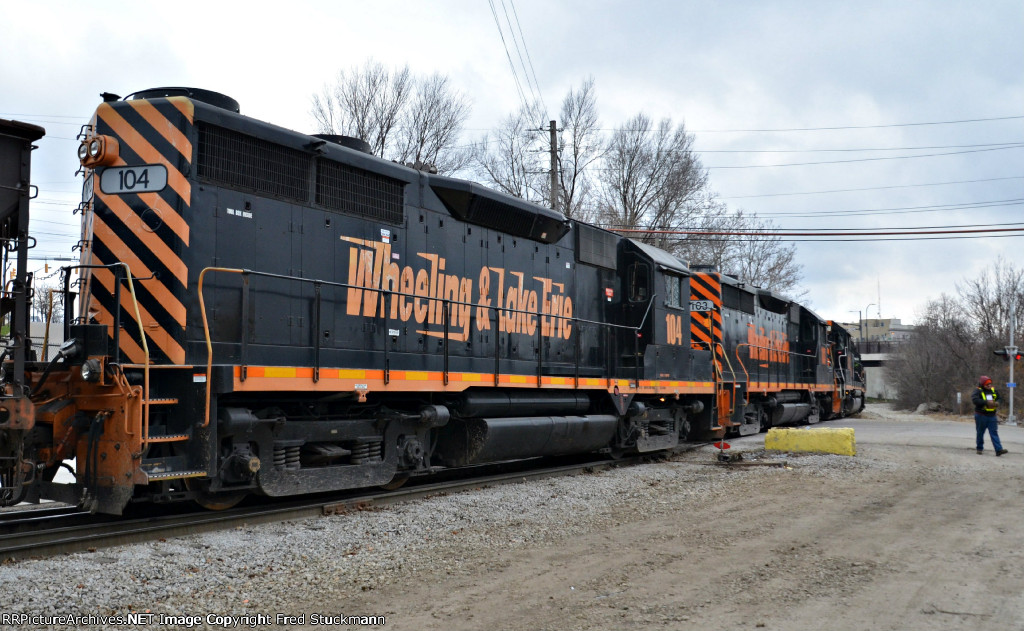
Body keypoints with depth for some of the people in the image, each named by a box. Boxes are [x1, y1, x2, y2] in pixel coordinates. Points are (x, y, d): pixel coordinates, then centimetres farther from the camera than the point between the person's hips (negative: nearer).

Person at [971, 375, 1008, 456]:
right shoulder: (978, 391, -10)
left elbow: (998, 398, 21)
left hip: (992, 416, 4)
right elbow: (974, 400, -26)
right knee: (980, 433, 8)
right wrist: (986, 402, -31)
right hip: (981, 416, -4)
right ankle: (980, 448, 23)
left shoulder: (993, 391, 8)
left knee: (994, 433, -4)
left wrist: (997, 403, -4)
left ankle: (998, 450, -11)